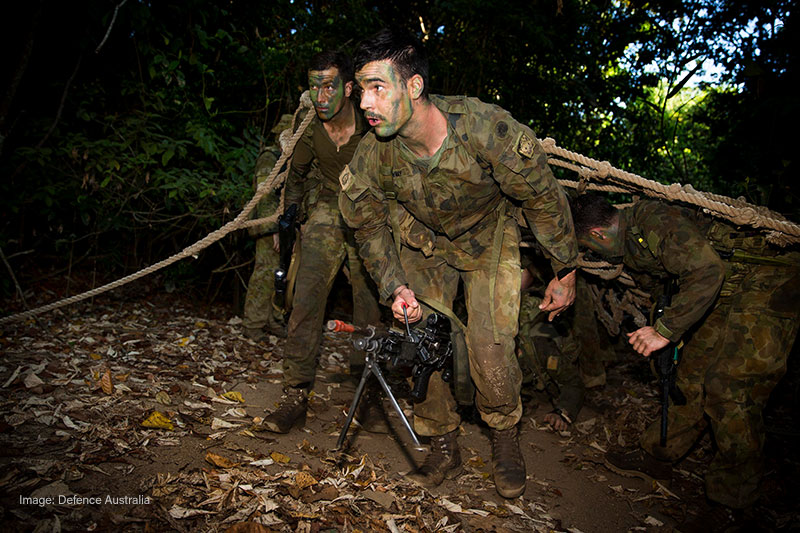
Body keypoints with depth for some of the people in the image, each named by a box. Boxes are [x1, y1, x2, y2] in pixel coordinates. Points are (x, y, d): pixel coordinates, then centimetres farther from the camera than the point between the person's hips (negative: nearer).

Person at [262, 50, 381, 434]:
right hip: (326, 212, 2)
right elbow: (297, 173, 12)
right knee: (307, 297, -11)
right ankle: (295, 394, -7)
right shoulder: (308, 128, -6)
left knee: (370, 305, 0)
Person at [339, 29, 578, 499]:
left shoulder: (487, 128, -35)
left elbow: (544, 198, -19)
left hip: (489, 236, -3)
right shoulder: (372, 154, -24)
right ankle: (444, 449, 20)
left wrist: (565, 271, -9)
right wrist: (395, 286, -14)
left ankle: (505, 437, 17)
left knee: (490, 348, -14)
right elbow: (369, 225, -4)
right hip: (422, 243, 3)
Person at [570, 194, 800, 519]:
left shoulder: (654, 218, -24)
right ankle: (656, 458, 21)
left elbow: (706, 272, -32)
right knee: (693, 375, 9)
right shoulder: (630, 242, 7)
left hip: (768, 281, -9)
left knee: (729, 388, -12)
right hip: (725, 293, 10)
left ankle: (733, 495, 4)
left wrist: (665, 331, -27)